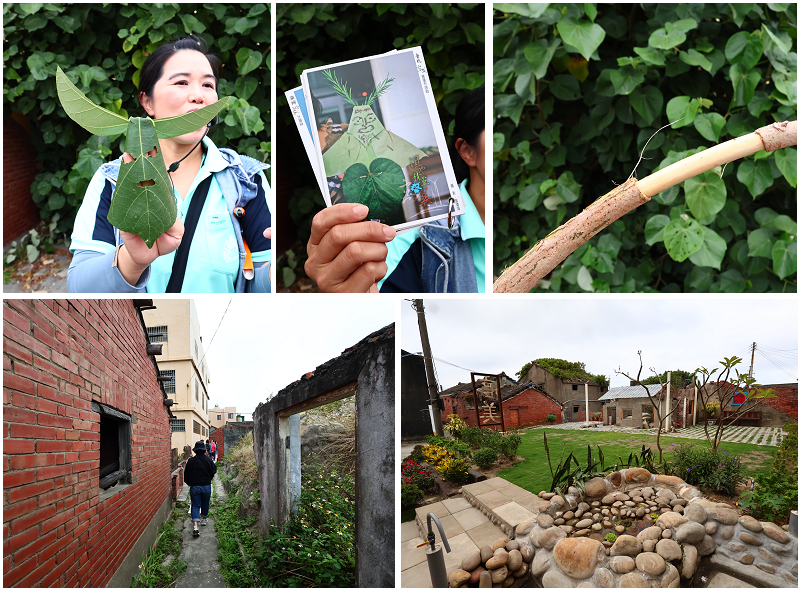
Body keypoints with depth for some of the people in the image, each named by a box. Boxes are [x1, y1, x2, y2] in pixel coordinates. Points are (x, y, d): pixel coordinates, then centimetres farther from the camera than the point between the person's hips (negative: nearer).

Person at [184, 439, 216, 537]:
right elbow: (213, 472, -1)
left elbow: (186, 474, 1)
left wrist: (189, 483, 19)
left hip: (194, 487, -1)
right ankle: (203, 519, 39)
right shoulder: (208, 460, -8)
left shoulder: (190, 461, -7)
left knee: (195, 505, -1)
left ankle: (195, 526, -16)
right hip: (206, 486, 1)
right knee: (205, 503, 21)